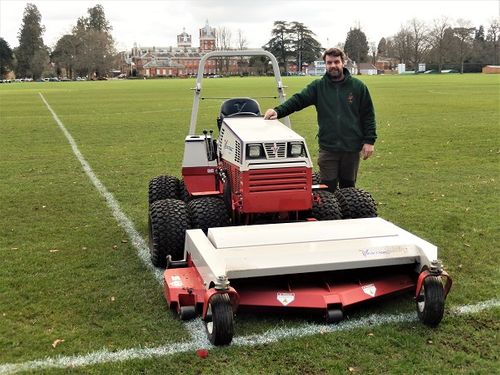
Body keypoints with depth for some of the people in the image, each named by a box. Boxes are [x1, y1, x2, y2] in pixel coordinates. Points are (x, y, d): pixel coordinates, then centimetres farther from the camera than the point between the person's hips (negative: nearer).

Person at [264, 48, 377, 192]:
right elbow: (298, 100, -10)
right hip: (327, 148, 0)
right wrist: (278, 111, -27)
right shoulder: (318, 86, 3)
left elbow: (368, 115, 3)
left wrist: (369, 141, -3)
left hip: (352, 148, 0)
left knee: (348, 188, 13)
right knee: (328, 188, 3)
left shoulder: (357, 86, 2)